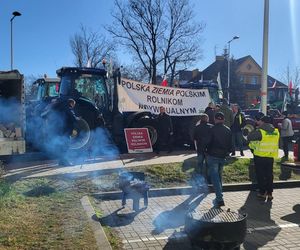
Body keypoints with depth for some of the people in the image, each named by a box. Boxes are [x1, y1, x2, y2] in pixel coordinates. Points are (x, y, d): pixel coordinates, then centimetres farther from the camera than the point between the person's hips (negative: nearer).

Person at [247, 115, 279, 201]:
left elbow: (249, 137, -15)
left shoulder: (260, 131, -16)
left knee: (260, 175, 7)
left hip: (260, 156, -5)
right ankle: (269, 193, 15)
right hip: (271, 157, 5)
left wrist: (255, 130, 2)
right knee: (269, 175, 12)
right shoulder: (276, 132, 2)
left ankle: (262, 193, 11)